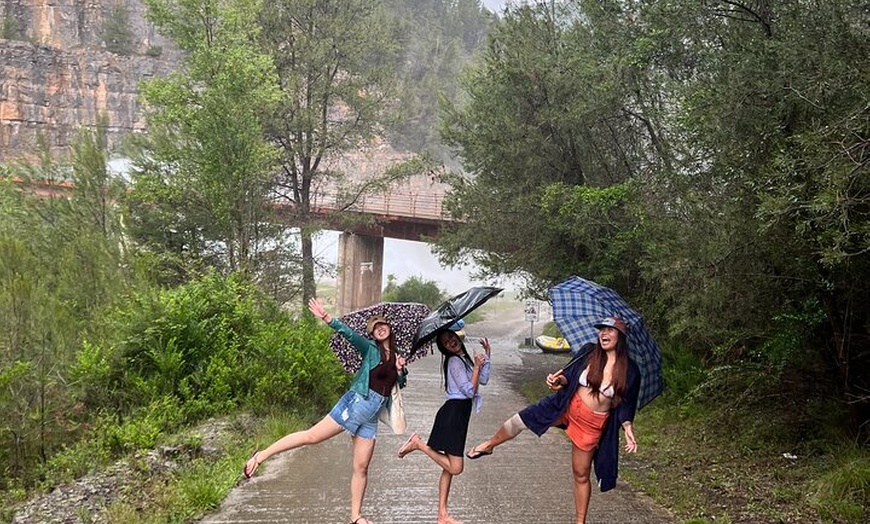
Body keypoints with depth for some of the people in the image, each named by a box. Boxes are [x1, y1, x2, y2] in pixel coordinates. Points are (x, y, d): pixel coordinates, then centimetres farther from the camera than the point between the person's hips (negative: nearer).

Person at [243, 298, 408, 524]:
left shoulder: (395, 356, 17)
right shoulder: (370, 348, 2)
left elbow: (401, 383, 22)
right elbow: (349, 333, -13)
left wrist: (400, 370, 0)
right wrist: (326, 318, -27)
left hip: (371, 416, 5)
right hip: (355, 403, -5)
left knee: (361, 467, 6)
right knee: (311, 436, -11)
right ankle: (261, 455, -3)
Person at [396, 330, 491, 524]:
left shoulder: (463, 358, 17)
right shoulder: (454, 361, -11)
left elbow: (483, 380, 16)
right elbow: (470, 391, -15)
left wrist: (487, 354, 15)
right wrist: (477, 366, -12)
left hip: (459, 414, 10)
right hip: (453, 412, -10)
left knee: (449, 467, 9)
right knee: (455, 467, -14)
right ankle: (419, 444, -4)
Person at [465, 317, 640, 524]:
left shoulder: (629, 370, -9)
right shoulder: (589, 352, -5)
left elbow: (626, 406, -2)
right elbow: (569, 376, 4)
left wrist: (628, 429, -15)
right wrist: (560, 380, -18)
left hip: (592, 425, -2)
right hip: (567, 407, 2)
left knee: (581, 475, 9)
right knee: (519, 420, -6)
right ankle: (490, 445, 23)